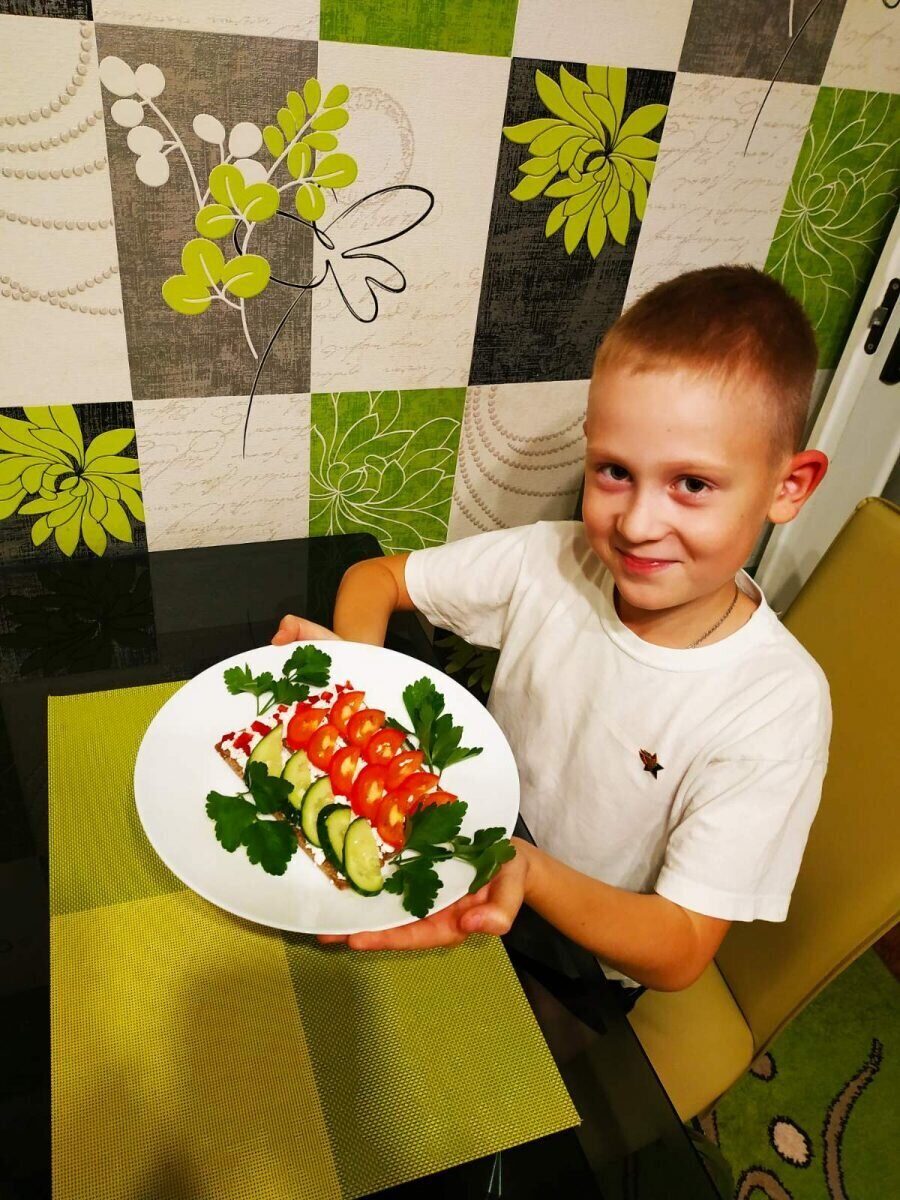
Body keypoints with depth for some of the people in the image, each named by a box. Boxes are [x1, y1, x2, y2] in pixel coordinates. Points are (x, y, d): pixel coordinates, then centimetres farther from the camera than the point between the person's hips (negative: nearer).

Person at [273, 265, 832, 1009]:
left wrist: (527, 872, -42)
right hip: (477, 872, 3)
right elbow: (377, 576, -3)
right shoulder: (550, 563, -16)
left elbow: (679, 954, -22)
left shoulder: (777, 707, -25)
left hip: (585, 968, -3)